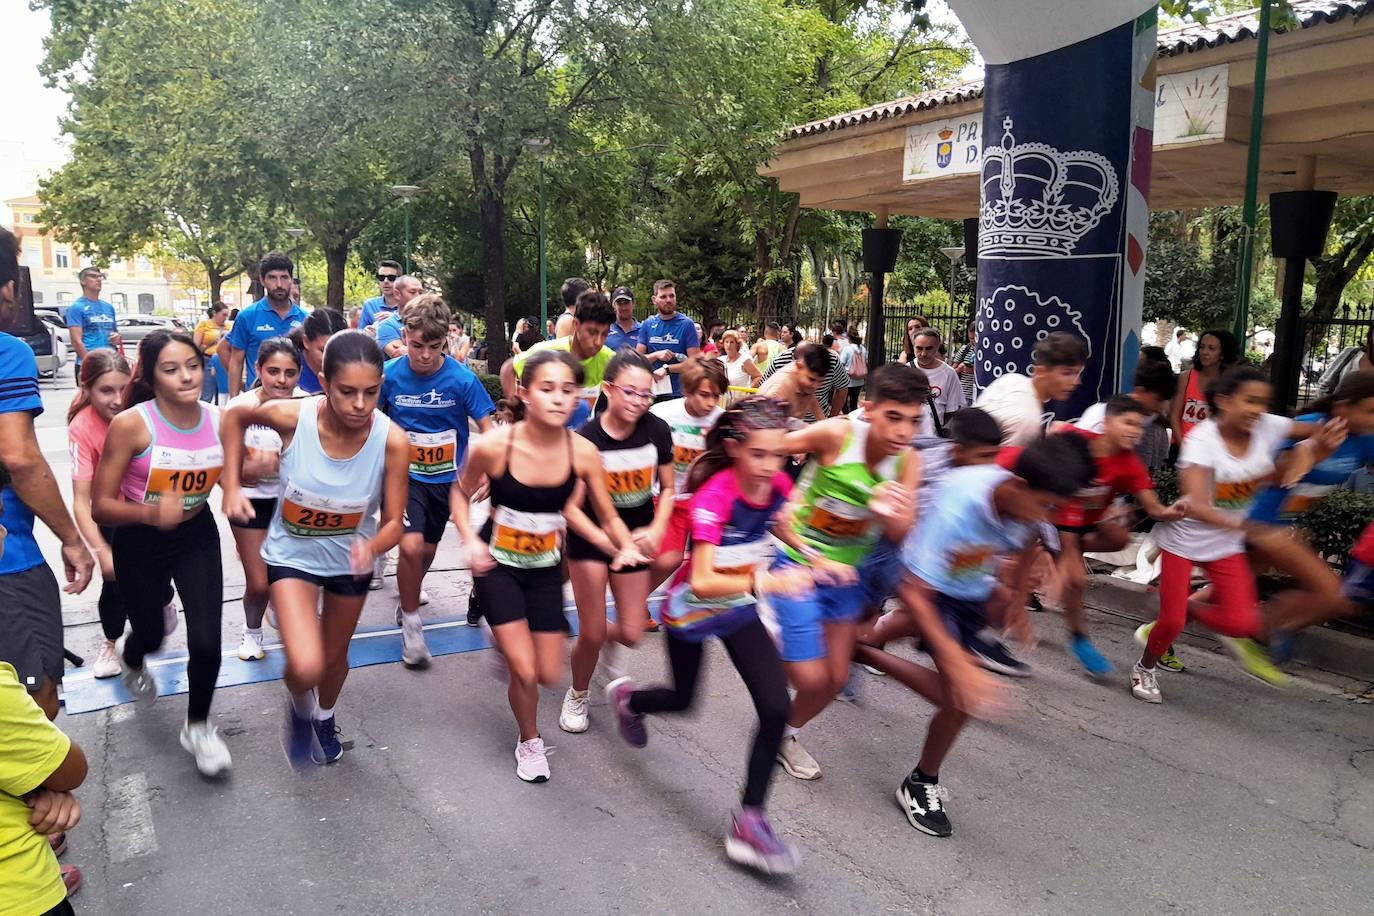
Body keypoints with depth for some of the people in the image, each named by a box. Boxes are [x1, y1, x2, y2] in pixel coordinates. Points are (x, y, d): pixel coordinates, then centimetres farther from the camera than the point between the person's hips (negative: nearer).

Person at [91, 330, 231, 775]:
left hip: (197, 537, 2)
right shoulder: (130, 425, -24)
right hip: (140, 542, -2)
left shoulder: (220, 421, -13)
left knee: (206, 641, -10)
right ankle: (129, 656, 61)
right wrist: (152, 512, -40)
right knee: (151, 636, 19)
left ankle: (198, 726, 20)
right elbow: (100, 506, -22)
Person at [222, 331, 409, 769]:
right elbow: (235, 416, -6)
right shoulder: (291, 416, -29)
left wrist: (371, 548, -42)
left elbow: (393, 523, -20)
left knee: (335, 656, 23)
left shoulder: (392, 441, -29)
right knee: (305, 667, -19)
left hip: (350, 557, 2)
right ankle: (299, 708, 20)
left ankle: (325, 718, 58)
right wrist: (231, 486, -10)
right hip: (293, 553, -1)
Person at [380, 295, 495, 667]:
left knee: (428, 549, 16)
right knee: (411, 546, -17)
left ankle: (407, 597, 47)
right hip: (405, 473, -1)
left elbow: (487, 427, -10)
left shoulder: (461, 378, -17)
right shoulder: (390, 375, -13)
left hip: (445, 476, 1)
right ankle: (411, 622, 4)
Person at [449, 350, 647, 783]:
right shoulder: (493, 446, -24)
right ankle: (529, 742, 25)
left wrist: (627, 548, -27)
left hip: (546, 567, 3)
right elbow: (460, 494, -4)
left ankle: (505, 636, 42)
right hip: (498, 565, -3)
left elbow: (609, 517, -8)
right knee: (525, 671, -8)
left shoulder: (583, 452, -19)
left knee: (549, 675, 7)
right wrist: (471, 540, -19)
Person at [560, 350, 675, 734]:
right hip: (591, 536, -3)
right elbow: (569, 503, -16)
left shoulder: (657, 431, -13)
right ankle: (578, 695, 30)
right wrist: (603, 539, -28)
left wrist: (656, 530, -16)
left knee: (631, 634, 3)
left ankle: (609, 638, 42)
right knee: (591, 634, -1)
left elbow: (667, 488, -1)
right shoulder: (586, 438, -21)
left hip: (636, 536, 3)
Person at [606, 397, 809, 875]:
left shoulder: (777, 485, -16)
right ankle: (627, 698, 56)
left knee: (776, 709, -10)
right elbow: (701, 583, -40)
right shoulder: (713, 496, -33)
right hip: (693, 608, -4)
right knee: (682, 700, 20)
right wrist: (764, 583, -53)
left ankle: (749, 822, 4)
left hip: (741, 607, 4)